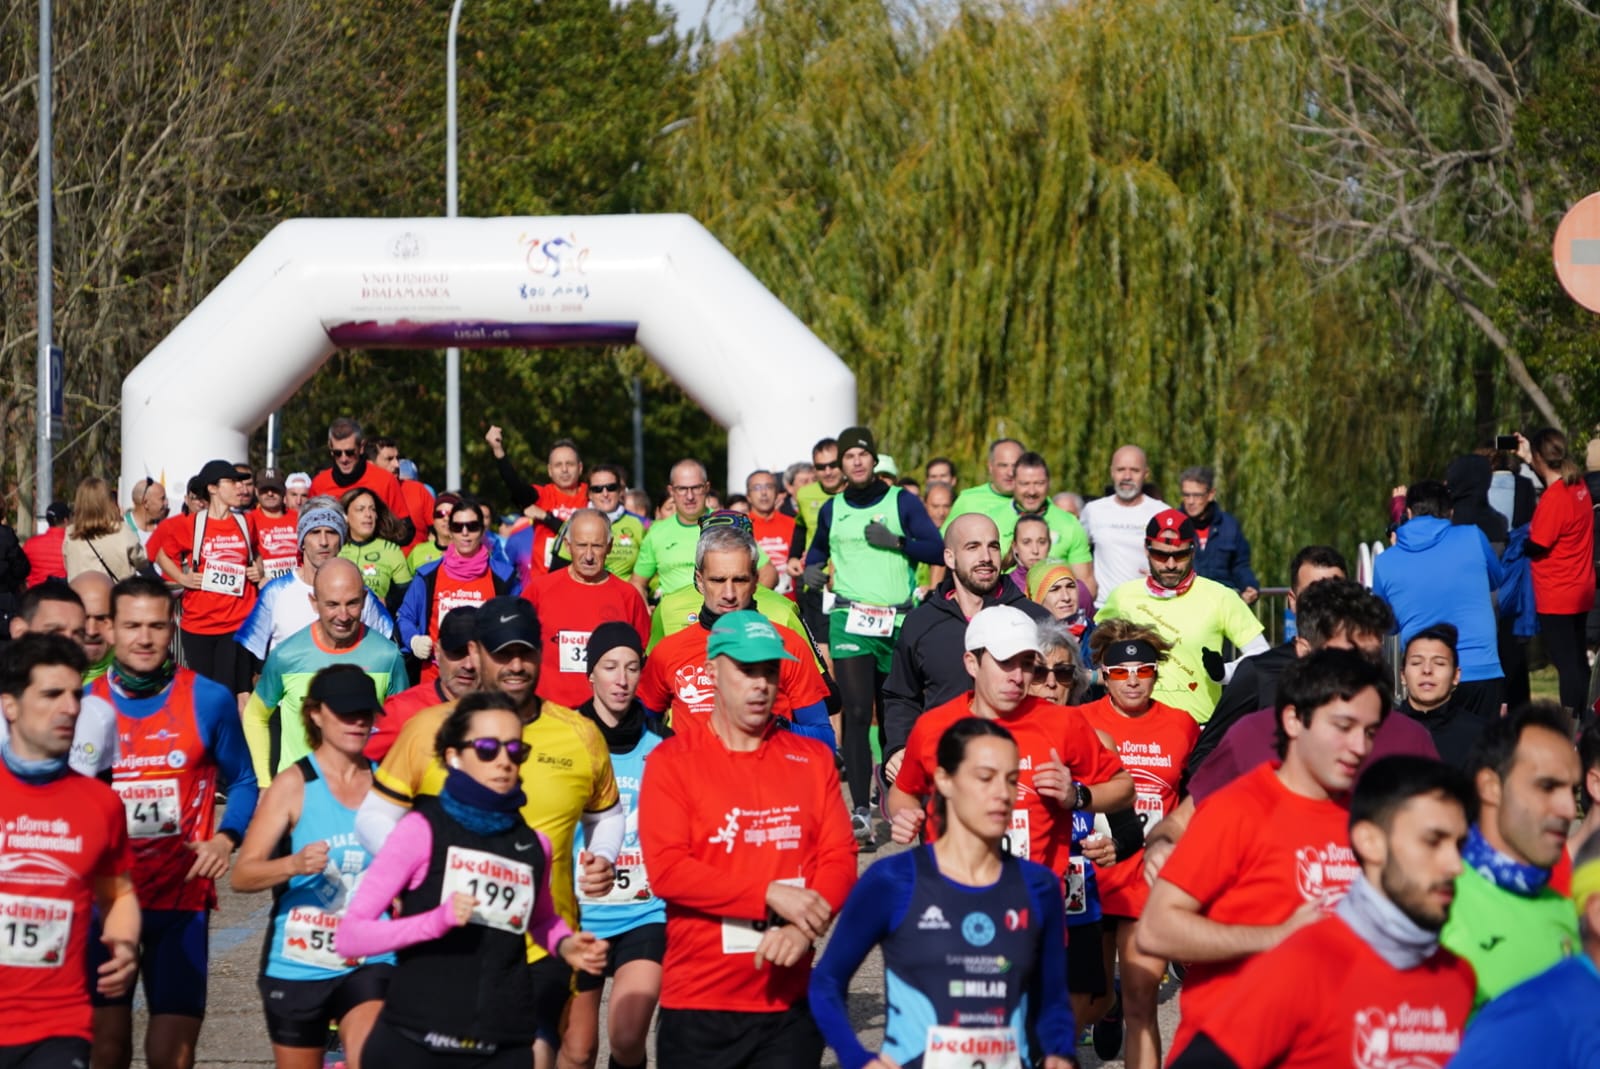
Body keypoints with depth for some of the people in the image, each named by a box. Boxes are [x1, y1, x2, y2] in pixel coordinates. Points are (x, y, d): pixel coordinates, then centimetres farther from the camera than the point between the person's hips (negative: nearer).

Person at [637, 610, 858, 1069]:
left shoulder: (813, 759, 10)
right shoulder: (672, 760, -1)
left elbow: (840, 859, 3)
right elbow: (666, 870, -11)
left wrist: (804, 927, -16)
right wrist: (770, 896, -16)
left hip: (790, 1000, 2)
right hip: (698, 1003, -2)